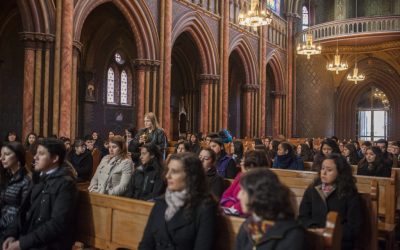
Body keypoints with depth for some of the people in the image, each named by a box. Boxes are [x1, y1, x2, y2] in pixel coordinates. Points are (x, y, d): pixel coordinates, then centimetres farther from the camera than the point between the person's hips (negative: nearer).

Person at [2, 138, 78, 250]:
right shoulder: (41, 179, 14)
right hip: (27, 240, 6)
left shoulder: (65, 184, -12)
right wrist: (11, 234, -4)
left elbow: (58, 224, -19)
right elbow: (25, 210, 11)